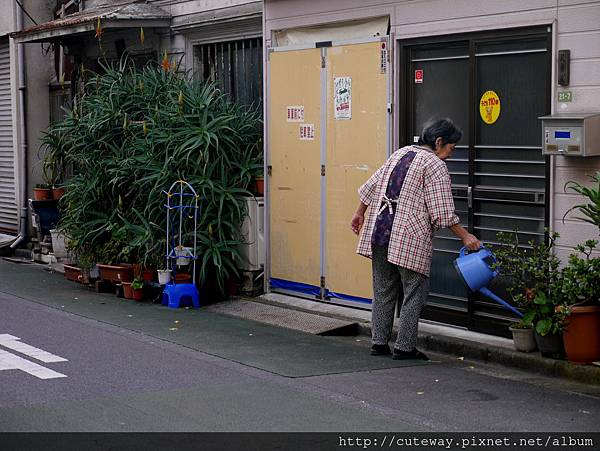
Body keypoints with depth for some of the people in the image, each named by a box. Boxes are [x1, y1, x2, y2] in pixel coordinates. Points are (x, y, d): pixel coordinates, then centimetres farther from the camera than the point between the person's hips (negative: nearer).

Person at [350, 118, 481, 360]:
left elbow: (371, 186, 19)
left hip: (379, 230, 7)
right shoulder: (434, 165, -7)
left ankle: (379, 342, 15)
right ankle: (404, 347, 1)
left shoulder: (400, 153, 15)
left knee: (383, 290, 13)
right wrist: (466, 237, -6)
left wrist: (360, 213, 28)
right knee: (414, 292, 2)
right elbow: (442, 212, -11)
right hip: (410, 239, -7)